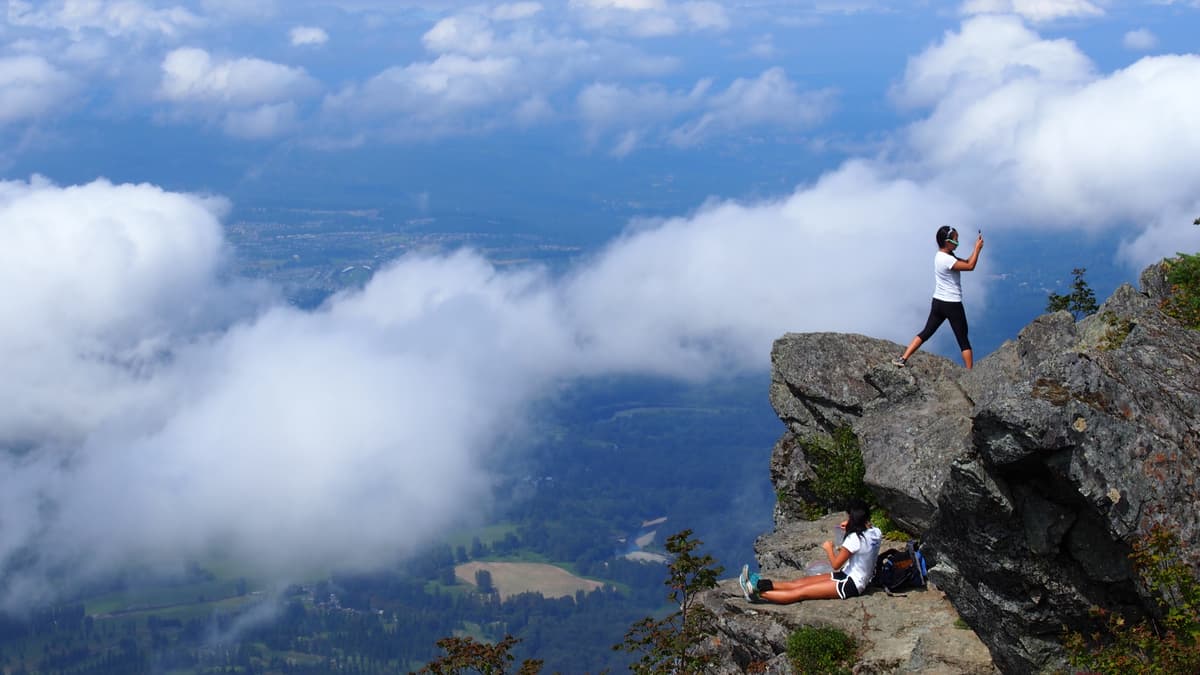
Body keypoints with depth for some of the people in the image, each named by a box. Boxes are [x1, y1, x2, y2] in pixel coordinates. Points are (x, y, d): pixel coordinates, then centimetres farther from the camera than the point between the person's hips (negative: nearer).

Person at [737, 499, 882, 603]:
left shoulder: (854, 539, -26)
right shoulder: (875, 532, -2)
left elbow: (835, 565, -19)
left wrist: (829, 548, -2)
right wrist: (851, 527, 8)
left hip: (850, 585, -9)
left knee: (800, 592, -12)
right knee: (799, 582, 2)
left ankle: (758, 594, -15)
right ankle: (760, 584, -1)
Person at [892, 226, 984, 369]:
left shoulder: (941, 255, 8)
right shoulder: (947, 259, -21)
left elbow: (966, 262, 13)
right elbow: (970, 266, -21)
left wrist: (976, 248, 1)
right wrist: (977, 248, -11)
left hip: (938, 302, 8)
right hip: (952, 305, -8)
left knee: (926, 333, 11)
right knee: (963, 340, 2)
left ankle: (903, 358, 3)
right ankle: (970, 372, 6)